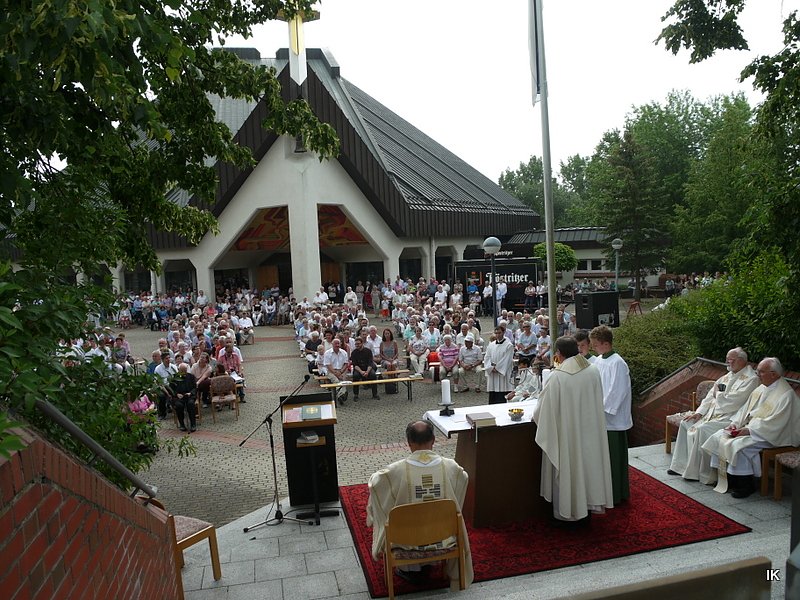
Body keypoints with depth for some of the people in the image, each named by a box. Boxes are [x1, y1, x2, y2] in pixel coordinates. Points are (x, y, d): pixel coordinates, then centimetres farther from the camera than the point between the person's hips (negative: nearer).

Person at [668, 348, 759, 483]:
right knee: (686, 423, 0)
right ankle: (681, 465, 4)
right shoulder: (727, 376, 17)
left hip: (730, 418, -9)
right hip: (714, 413, 9)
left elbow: (733, 402, -21)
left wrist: (718, 394, -3)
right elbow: (710, 396, 14)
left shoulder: (750, 379, -10)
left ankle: (698, 472, -15)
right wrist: (699, 412, 2)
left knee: (701, 430, -27)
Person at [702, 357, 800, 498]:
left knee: (737, 444, -29)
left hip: (770, 436, -9)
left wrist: (749, 430, -23)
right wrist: (735, 423, 0)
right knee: (719, 436, -6)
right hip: (749, 427, 9)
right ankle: (727, 478, 1)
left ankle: (746, 485, -10)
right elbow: (745, 408, 16)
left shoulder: (786, 394, -15)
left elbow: (775, 423, -22)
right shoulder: (761, 389, 12)